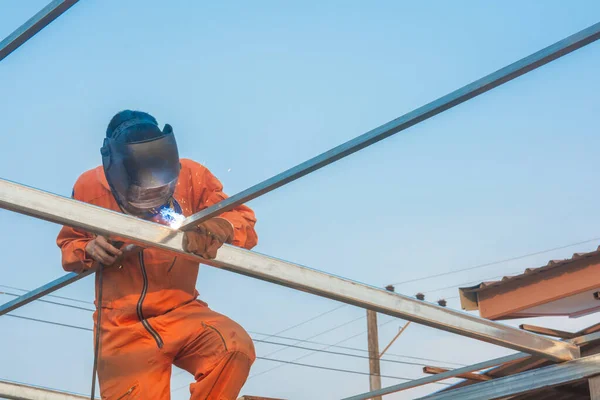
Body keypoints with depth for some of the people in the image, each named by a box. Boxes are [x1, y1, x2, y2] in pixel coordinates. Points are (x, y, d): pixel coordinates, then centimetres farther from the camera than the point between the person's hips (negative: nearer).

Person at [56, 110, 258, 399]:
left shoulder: (190, 176, -8)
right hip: (121, 325, 1)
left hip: (181, 312, 0)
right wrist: (89, 250, -12)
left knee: (235, 347, -30)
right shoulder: (90, 187, -4)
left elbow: (245, 222, -7)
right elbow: (68, 245, 12)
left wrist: (220, 229, -31)